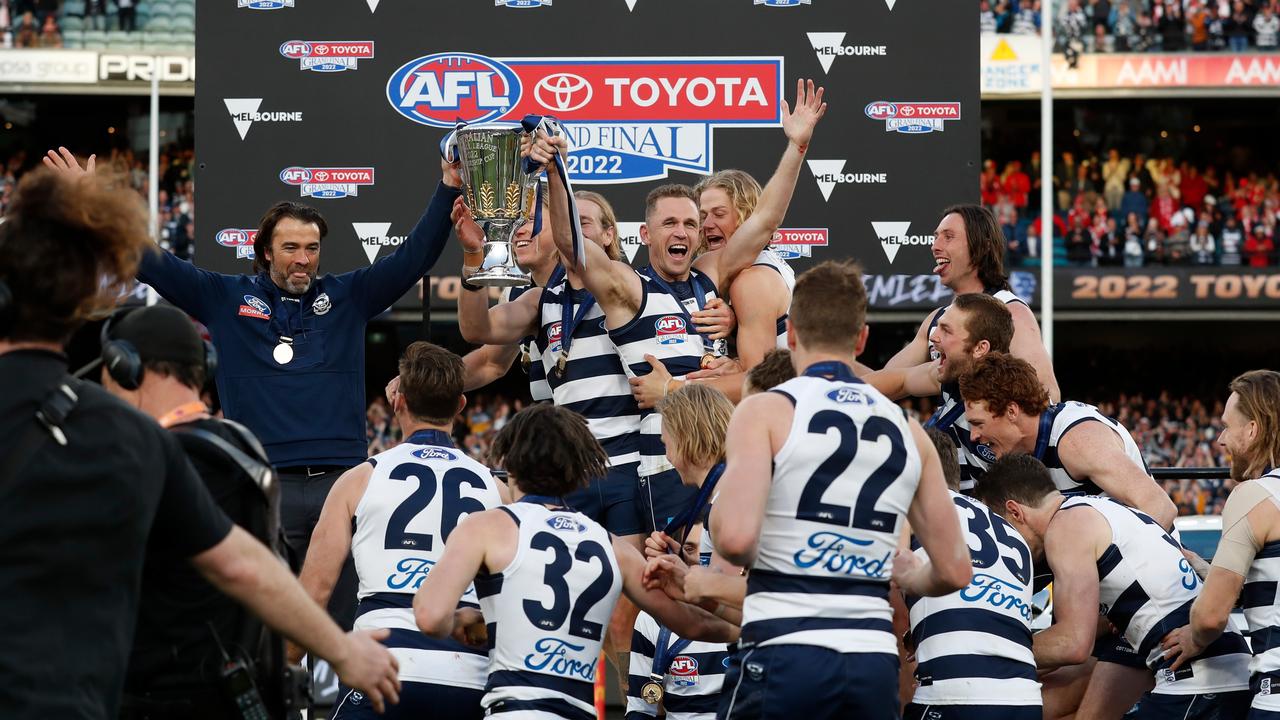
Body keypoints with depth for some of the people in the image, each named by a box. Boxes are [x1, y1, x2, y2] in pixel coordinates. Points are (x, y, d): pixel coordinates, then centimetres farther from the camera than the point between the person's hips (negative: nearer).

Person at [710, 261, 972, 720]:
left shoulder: (766, 411, -3)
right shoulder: (907, 430, 12)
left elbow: (734, 538, -17)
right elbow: (953, 571, 13)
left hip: (786, 652, -4)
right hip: (875, 658, 4)